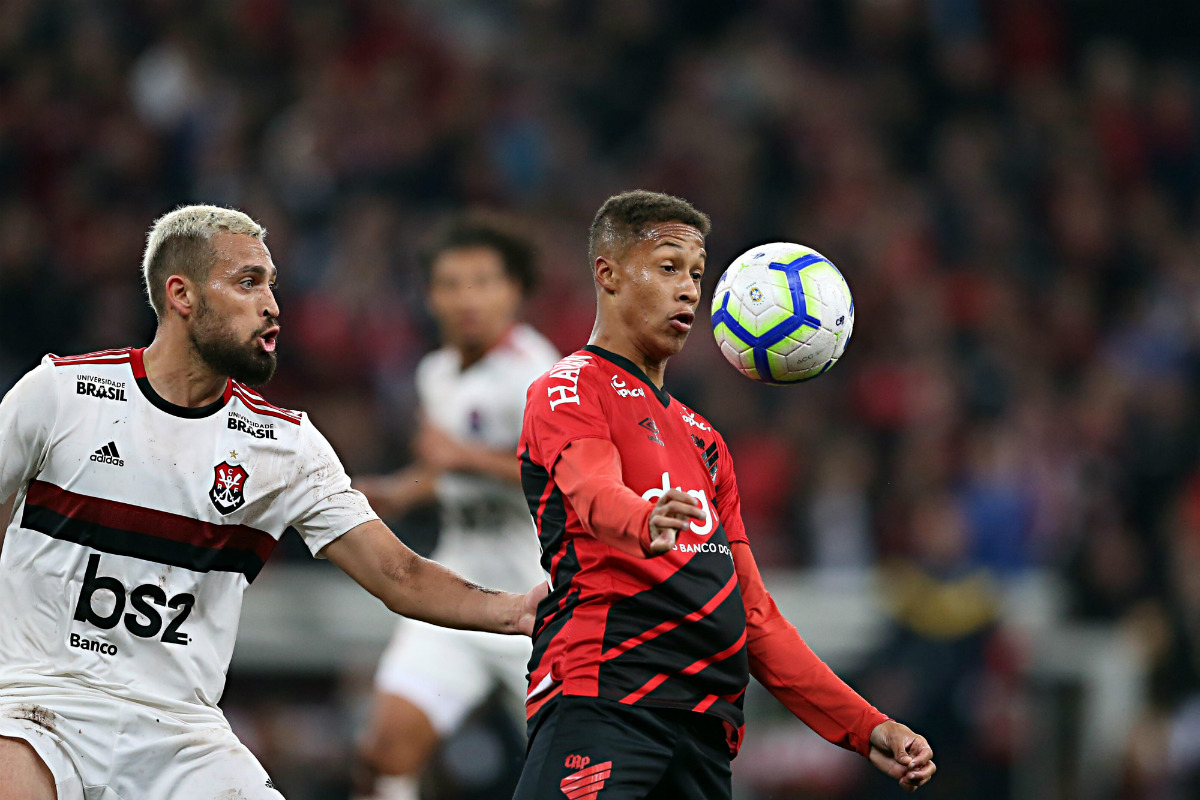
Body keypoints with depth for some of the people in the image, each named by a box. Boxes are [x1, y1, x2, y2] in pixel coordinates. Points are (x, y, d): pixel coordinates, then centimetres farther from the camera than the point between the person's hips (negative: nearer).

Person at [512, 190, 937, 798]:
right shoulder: (569, 390, 5)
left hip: (705, 730, 8)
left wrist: (866, 729, 21)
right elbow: (594, 494, -19)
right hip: (599, 698, -8)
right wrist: (645, 523, -43)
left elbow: (751, 617, 29)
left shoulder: (700, 438, 30)